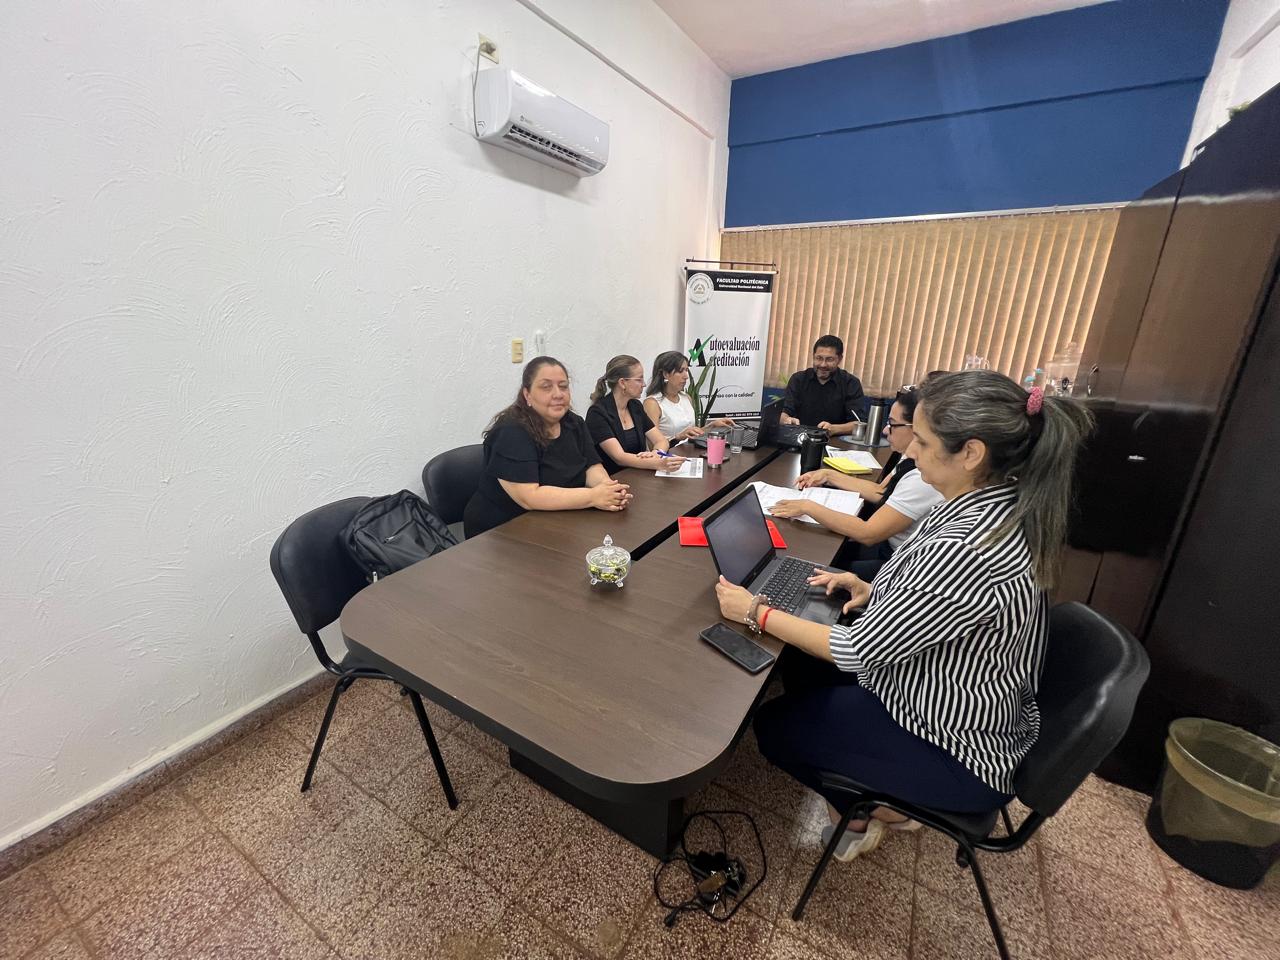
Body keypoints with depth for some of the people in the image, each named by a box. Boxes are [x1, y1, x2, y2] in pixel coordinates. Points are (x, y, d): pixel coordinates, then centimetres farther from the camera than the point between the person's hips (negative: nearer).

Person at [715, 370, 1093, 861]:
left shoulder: (965, 549, -37)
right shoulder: (997, 507, -7)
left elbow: (858, 651, -27)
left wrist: (757, 612, -18)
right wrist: (875, 593, -2)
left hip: (957, 750, -8)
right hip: (957, 701, 8)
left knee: (774, 726, 4)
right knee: (801, 664, 16)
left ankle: (870, 809, 25)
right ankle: (863, 787, 29)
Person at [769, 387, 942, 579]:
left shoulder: (923, 479, -31)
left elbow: (867, 534, -31)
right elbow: (880, 492, 11)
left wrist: (808, 507, -27)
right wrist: (829, 475, 6)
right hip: (890, 545, 7)